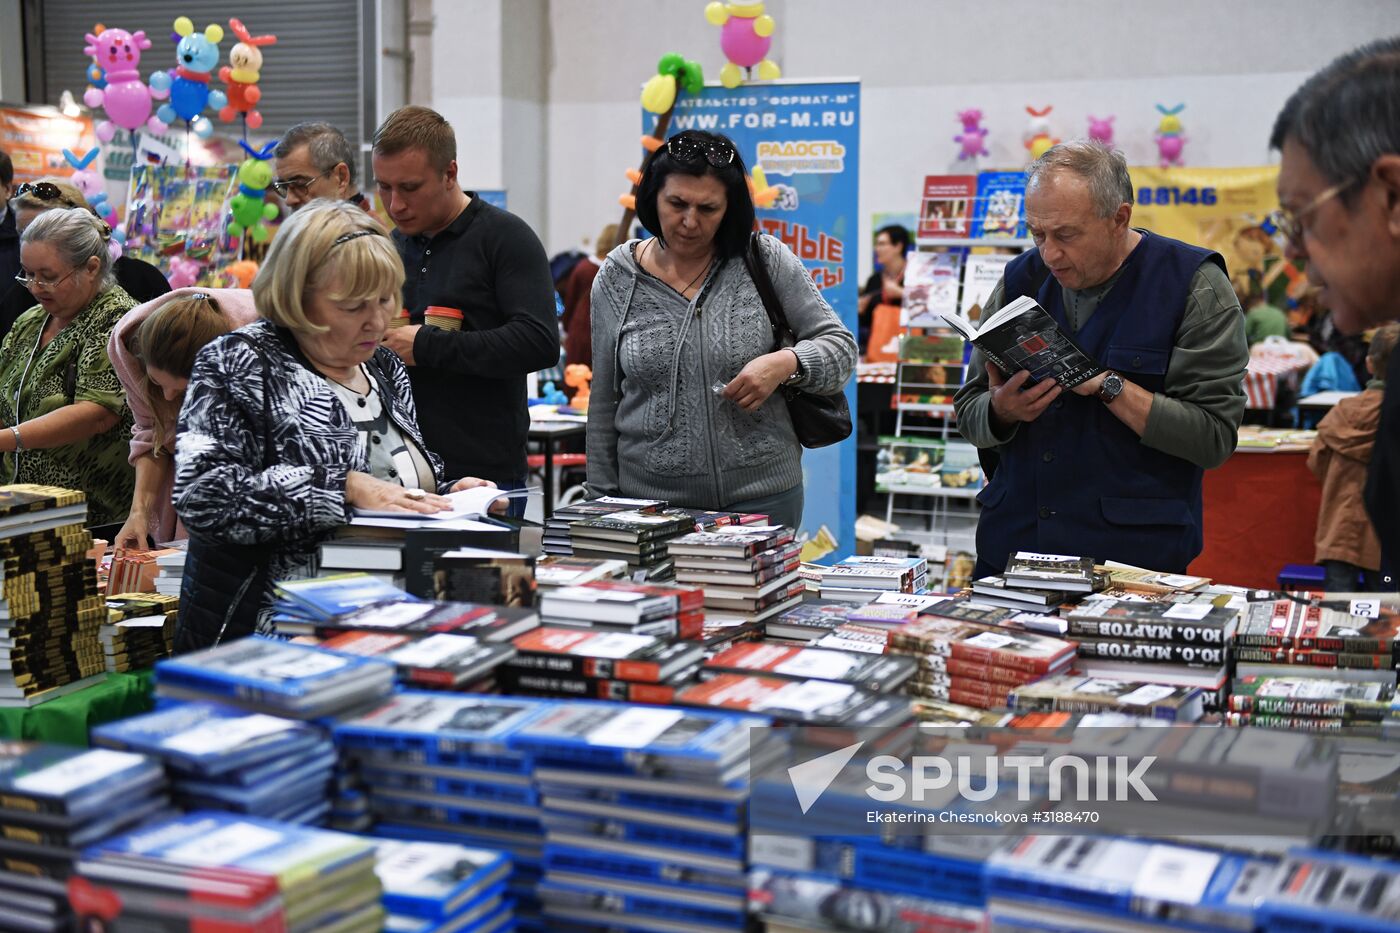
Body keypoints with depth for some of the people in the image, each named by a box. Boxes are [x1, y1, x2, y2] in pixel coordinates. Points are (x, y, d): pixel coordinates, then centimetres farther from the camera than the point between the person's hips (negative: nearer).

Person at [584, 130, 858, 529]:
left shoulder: (767, 260, -2)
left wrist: (786, 363, -19)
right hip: (649, 498, 1)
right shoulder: (617, 277, 3)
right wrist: (603, 499, 6)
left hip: (760, 496, -1)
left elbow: (840, 347, 1)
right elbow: (604, 402, 8)